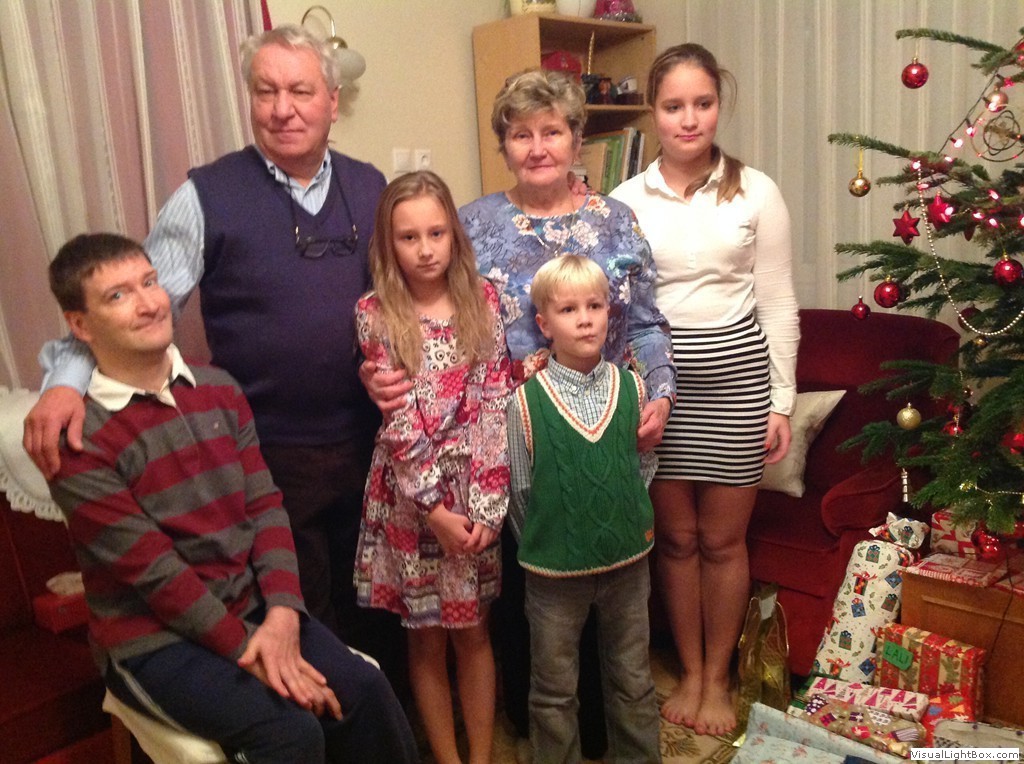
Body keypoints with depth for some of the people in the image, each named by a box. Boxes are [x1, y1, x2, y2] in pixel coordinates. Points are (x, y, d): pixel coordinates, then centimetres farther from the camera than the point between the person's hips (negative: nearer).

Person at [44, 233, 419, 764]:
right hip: (154, 641, -5)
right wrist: (248, 652, -17)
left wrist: (282, 615, -13)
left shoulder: (218, 390, 4)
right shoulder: (80, 436, -14)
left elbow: (265, 506, 0)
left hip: (251, 607, 5)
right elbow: (154, 571, -17)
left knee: (366, 692, -13)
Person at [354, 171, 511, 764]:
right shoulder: (375, 314, -7)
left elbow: (495, 406, -6)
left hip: (475, 493, 1)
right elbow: (397, 424, -10)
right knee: (426, 638, 12)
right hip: (409, 497, -1)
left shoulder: (483, 301, -2)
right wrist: (435, 509, -13)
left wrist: (485, 505, -11)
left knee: (474, 631, 14)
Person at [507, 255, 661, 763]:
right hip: (555, 570, -2)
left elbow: (643, 468, 9)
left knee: (633, 682, 20)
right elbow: (520, 491, -3)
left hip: (627, 561, 3)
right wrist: (540, 545, 2)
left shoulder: (631, 388, -4)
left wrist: (636, 526, 4)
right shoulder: (526, 402, -13)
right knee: (555, 689, 15)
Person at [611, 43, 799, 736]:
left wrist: (782, 401, -1)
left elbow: (778, 305, 2)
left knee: (722, 539, 8)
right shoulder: (625, 200, 2)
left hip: (736, 374, -1)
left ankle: (717, 677, 29)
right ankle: (690, 671, 32)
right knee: (675, 536, 11)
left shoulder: (755, 192, 0)